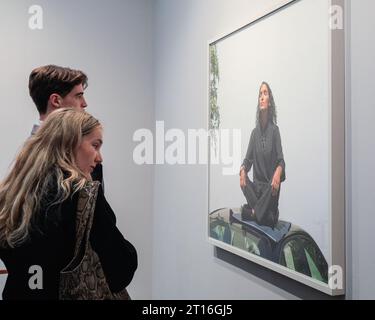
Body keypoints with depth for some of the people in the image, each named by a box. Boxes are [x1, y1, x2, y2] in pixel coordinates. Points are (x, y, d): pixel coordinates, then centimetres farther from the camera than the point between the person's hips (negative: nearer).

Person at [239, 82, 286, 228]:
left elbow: (281, 161, -10)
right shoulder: (255, 131, 9)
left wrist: (278, 172, -34)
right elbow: (248, 158, 6)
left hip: (271, 184, -3)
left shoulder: (274, 130, -4)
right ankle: (261, 210, -15)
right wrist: (243, 169, -18)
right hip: (258, 184, 4)